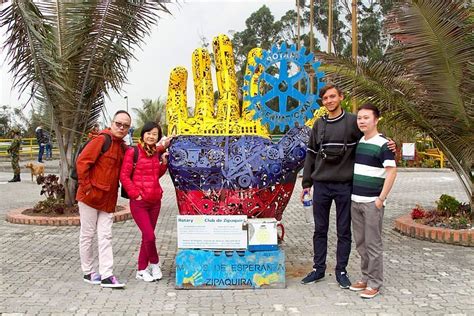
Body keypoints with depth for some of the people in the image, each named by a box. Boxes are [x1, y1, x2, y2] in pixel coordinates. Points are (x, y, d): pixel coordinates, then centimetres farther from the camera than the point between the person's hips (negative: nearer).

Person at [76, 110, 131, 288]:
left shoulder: (123, 148, 12)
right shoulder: (101, 140, -11)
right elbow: (82, 162, -18)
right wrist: (86, 185, -17)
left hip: (108, 200, 7)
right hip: (90, 197, -7)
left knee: (105, 237, 4)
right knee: (87, 235, 7)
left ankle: (106, 275, 4)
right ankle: (88, 272, 19)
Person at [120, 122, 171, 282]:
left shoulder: (157, 153, 10)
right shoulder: (133, 151, -7)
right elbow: (124, 176, -8)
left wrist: (164, 163, 2)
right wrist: (135, 194, -13)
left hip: (155, 201, 6)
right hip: (139, 202, -6)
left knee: (147, 236, 12)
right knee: (149, 236, -10)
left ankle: (142, 269, 24)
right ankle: (154, 264, 15)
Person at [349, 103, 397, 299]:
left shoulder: (383, 144, -9)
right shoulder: (357, 142, 11)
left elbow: (392, 172, -12)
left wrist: (381, 198, -15)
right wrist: (351, 194, 13)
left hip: (372, 202, -7)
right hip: (355, 201, 7)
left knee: (373, 244, 1)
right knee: (361, 243, 14)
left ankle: (374, 284, 12)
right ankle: (366, 278, 26)